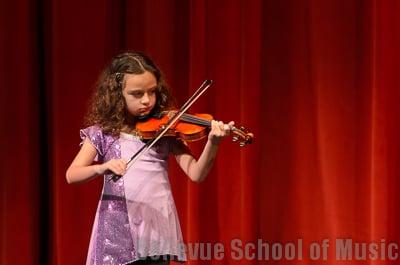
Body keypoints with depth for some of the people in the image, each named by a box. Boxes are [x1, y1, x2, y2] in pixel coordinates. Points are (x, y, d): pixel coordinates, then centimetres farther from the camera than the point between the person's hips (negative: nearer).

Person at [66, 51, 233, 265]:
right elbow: (71, 175, -7)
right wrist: (102, 167, -27)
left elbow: (196, 174, -4)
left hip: (157, 229, 1)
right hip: (118, 232, -1)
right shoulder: (102, 133, 2)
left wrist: (212, 144, -22)